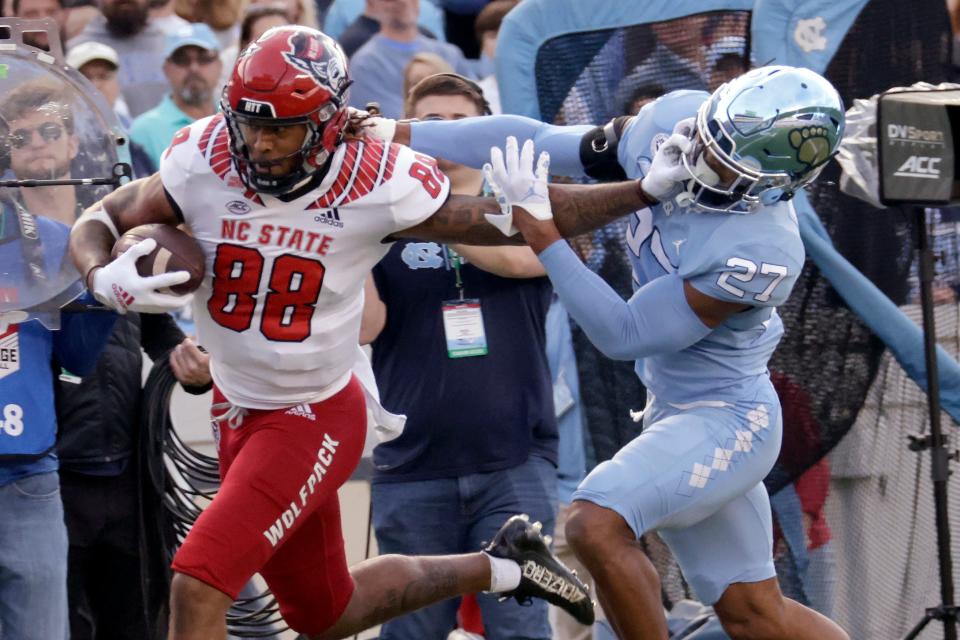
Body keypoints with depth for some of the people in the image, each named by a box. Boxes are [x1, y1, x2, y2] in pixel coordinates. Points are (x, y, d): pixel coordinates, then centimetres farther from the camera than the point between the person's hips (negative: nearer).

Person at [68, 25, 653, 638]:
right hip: (237, 408, 5)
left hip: (315, 420, -5)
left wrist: (645, 191, -13)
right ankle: (498, 569, 43)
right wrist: (105, 278, -25)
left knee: (200, 584, -21)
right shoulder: (203, 168, -15)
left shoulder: (377, 190, -21)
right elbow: (100, 222, -2)